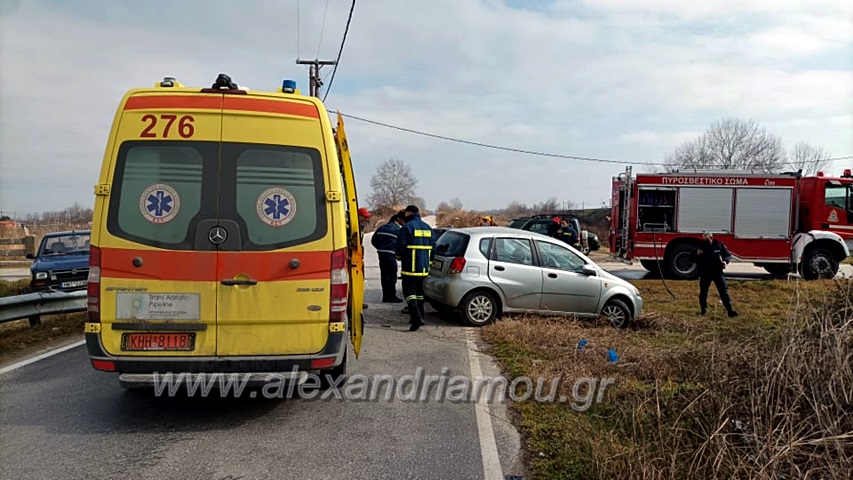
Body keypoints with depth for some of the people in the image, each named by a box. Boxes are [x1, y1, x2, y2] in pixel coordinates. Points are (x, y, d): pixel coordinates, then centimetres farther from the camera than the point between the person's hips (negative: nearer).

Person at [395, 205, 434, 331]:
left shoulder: (407, 227, -10)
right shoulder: (427, 227, 12)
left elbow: (400, 246, -13)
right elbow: (433, 246, 12)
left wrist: (399, 256, 8)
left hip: (410, 267, -7)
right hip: (424, 267, 7)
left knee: (409, 291, -6)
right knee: (419, 291, 19)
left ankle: (416, 318, -20)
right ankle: (419, 317, 24)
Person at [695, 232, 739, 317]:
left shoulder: (719, 245, -2)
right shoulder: (700, 246, -2)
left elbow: (728, 254, 8)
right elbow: (694, 260, 3)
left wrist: (726, 261, -13)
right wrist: (697, 255, -18)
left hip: (717, 272, 0)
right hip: (705, 273, 1)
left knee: (724, 291, -3)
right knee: (703, 292, 8)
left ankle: (730, 310, -3)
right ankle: (703, 309, 25)